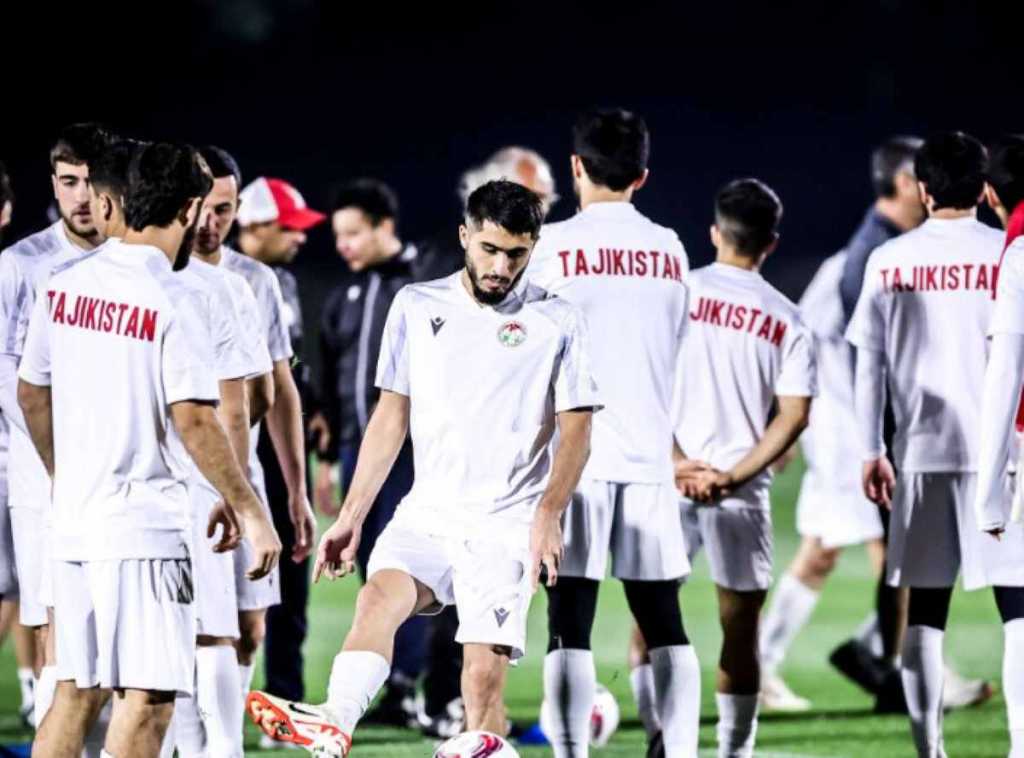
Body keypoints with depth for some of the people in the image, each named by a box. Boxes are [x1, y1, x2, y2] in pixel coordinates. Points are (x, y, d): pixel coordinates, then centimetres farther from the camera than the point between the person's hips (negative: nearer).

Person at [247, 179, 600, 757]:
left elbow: (576, 431, 0)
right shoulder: (417, 307, 10)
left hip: (506, 524, -2)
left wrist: (548, 515, -15)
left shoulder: (557, 322, 1)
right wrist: (351, 516, 11)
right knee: (379, 599, -27)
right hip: (427, 510, 2)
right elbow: (392, 416, 15)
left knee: (484, 678, -12)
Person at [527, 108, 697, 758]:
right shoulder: (670, 251, 8)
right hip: (649, 454, 3)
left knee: (570, 622, -2)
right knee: (663, 619, 6)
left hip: (574, 455, -3)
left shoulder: (554, 246, -5)